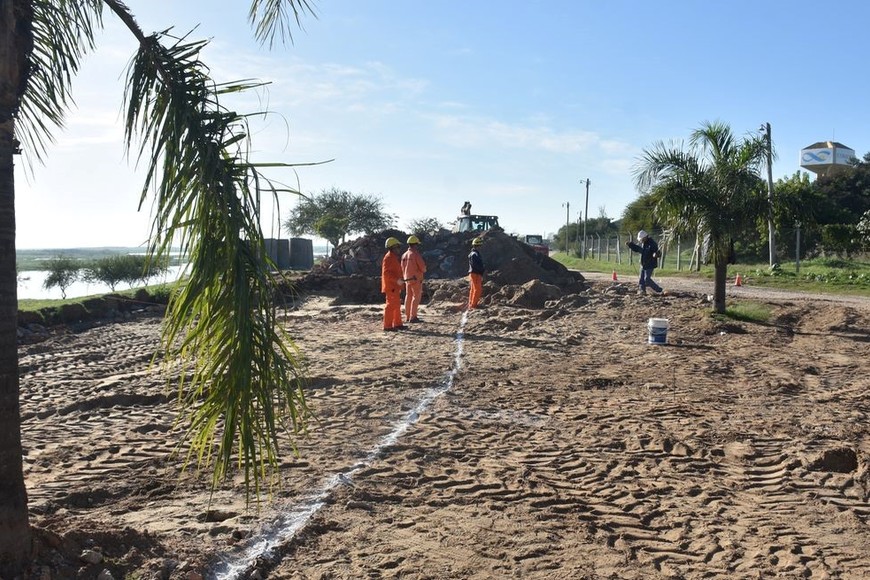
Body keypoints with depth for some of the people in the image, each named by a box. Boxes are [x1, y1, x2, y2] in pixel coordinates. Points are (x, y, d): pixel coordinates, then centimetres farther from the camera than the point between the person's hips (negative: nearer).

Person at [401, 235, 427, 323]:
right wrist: (423, 270, 7)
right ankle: (413, 317, -9)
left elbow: (402, 268, 13)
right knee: (416, 297, -5)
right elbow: (422, 266, -15)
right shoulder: (416, 254, -14)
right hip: (416, 278, -8)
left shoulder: (404, 255, 9)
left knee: (408, 297, 12)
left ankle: (407, 316, 16)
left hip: (407, 279, 8)